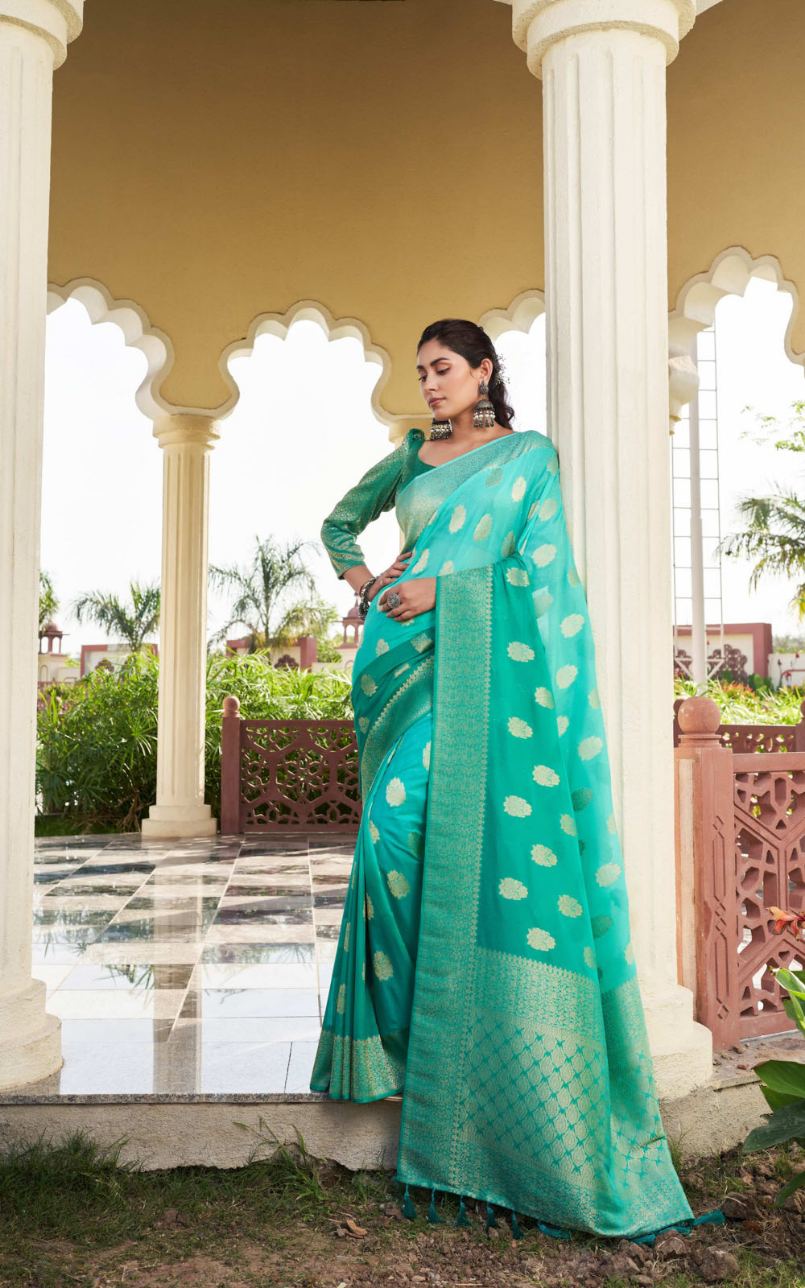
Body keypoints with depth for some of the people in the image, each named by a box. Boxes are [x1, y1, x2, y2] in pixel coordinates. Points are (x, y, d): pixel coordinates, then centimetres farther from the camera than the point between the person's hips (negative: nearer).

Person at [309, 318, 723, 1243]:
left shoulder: (529, 454, 8)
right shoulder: (410, 457, 20)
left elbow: (537, 566, -2)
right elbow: (339, 522, 33)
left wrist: (441, 589, -11)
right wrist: (360, 580, 14)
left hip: (479, 660, -4)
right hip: (404, 658, 4)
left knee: (473, 834, -14)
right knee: (397, 828, -4)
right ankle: (400, 1022, 6)